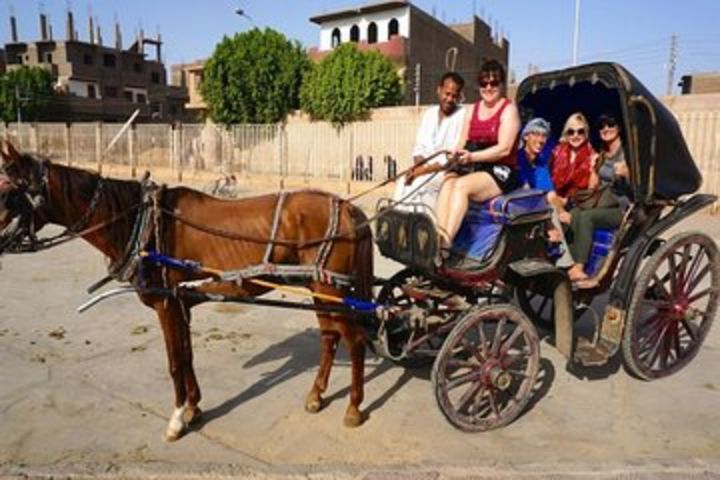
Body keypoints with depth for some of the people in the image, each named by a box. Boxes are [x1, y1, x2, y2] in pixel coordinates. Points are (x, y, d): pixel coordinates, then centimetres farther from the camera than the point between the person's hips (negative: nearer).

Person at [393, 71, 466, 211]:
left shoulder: (463, 116, -7)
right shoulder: (429, 113, 13)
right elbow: (419, 147, 13)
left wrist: (424, 169, -20)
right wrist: (418, 165, -9)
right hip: (424, 169, 6)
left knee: (419, 184, -29)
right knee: (402, 182, -19)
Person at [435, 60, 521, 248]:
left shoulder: (509, 109, 0)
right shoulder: (472, 109, 19)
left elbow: (504, 148, -12)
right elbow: (463, 143, 14)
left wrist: (471, 156, -23)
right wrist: (458, 153, -10)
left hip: (500, 171, -5)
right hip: (471, 168, 5)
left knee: (462, 185, -32)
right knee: (448, 181, -27)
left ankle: (445, 241, -38)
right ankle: (438, 235, -39)